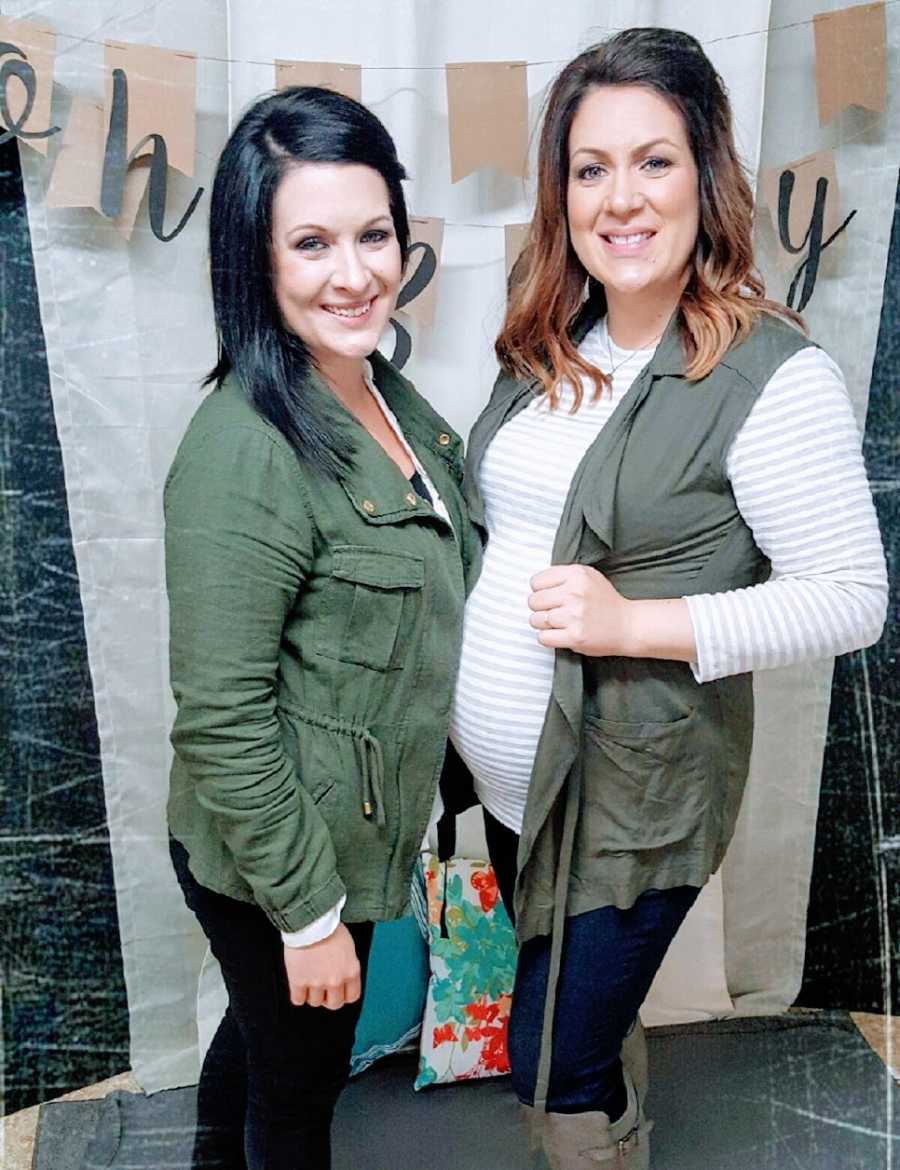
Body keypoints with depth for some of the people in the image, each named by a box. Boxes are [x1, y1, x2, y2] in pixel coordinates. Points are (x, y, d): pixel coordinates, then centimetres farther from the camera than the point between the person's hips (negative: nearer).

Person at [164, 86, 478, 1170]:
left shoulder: (385, 391, -1)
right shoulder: (245, 453, -29)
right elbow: (222, 719, -26)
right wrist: (310, 912, -18)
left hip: (352, 832, 8)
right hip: (273, 868, -8)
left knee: (266, 1026, 32)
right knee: (301, 1081, 19)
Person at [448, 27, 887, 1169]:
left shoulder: (775, 376, -19)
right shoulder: (551, 347, 2)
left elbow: (854, 598, -18)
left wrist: (636, 624, -25)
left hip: (629, 797, -6)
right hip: (504, 775, 7)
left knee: (554, 1068, 9)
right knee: (589, 1018, 27)